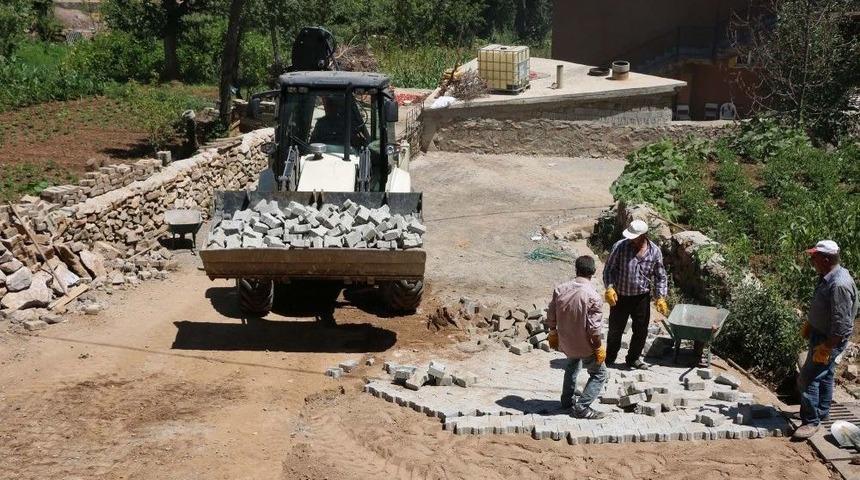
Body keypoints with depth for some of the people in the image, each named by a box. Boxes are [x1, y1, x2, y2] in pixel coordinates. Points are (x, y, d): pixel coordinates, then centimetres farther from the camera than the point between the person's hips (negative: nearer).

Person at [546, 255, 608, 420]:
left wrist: (553, 334, 17)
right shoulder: (593, 296, -24)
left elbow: (551, 316, 1)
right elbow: (594, 328, -22)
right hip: (585, 345, -6)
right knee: (599, 374, 13)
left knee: (572, 366, 33)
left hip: (566, 342, 6)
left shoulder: (560, 289, -8)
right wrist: (599, 348, -8)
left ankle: (567, 400, 42)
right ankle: (582, 407, 8)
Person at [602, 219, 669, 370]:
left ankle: (633, 358, 34)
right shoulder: (620, 246, -15)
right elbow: (609, 269, -9)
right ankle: (609, 358, 31)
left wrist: (660, 298, -7)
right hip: (620, 296, -2)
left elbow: (660, 277, 2)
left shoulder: (655, 252, -8)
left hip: (642, 297, 2)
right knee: (615, 329, 10)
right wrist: (609, 288, -23)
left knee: (641, 330, 12)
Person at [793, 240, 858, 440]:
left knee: (808, 378, -8)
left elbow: (841, 324, -29)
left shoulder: (839, 285, -30)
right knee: (824, 375, 22)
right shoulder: (827, 276, 1)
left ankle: (811, 421, 1)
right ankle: (821, 412, 36)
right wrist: (808, 324, 25)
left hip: (830, 339, -10)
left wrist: (826, 348, -25)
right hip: (819, 333, 10)